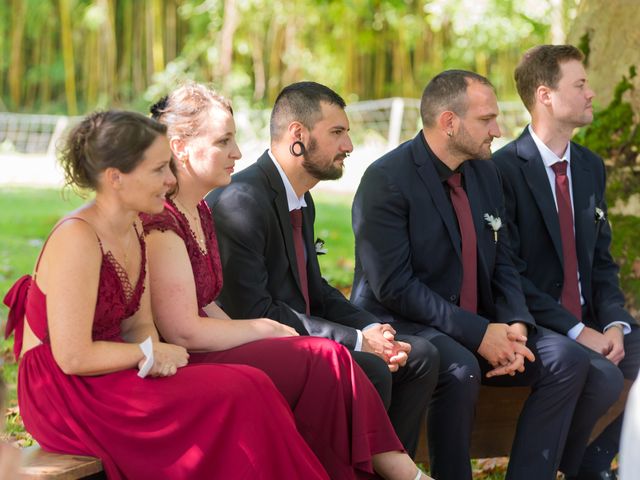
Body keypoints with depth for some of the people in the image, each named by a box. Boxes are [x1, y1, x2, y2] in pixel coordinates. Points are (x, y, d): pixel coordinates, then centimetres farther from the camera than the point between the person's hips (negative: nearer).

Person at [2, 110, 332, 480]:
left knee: (246, 388, -11)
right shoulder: (77, 239, -20)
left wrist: (152, 356, -11)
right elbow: (73, 357, -23)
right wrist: (150, 354, -11)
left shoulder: (133, 228, 8)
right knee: (238, 396, -18)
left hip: (108, 378, 8)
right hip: (64, 396, -8)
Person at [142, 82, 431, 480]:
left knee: (327, 360, -11)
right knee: (324, 360, -16)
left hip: (199, 357, 9)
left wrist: (258, 334, 0)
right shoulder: (161, 221, -17)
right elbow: (184, 331, -20)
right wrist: (262, 330, -8)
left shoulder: (198, 210, 15)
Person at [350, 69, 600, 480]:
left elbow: (501, 265, 12)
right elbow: (393, 287, -20)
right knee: (460, 369, -36)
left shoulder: (485, 172, 10)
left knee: (568, 360, -11)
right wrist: (477, 334, -23)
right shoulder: (386, 180, -14)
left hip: (480, 326, 7)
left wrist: (516, 326, -9)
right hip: (401, 324, -7)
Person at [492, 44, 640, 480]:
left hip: (588, 320, 7)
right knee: (603, 376, -29)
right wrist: (576, 331, -19)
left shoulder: (591, 167, 12)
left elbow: (602, 261, 13)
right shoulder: (504, 170, -12)